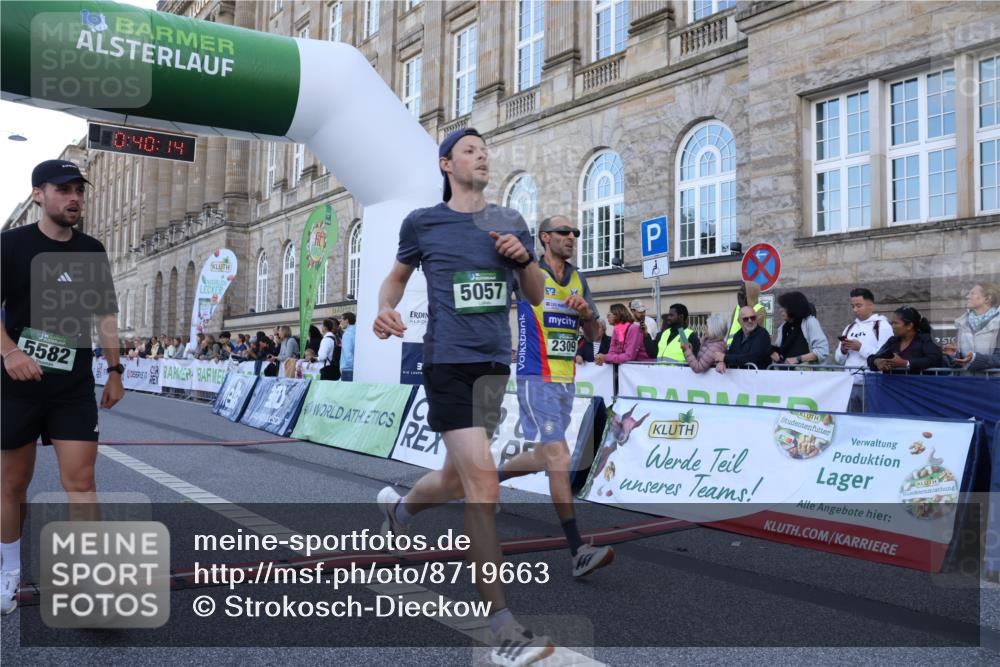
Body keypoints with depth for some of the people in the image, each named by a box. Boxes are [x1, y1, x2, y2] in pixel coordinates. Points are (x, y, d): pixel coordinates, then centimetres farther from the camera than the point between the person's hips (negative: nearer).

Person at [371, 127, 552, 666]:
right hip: (448, 362, -5)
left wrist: (523, 257, -4)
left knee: (458, 479, 17)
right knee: (483, 483, -16)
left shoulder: (510, 222, 12)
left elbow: (536, 297, 15)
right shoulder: (421, 222, 3)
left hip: (495, 364, 5)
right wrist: (385, 309, -4)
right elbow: (397, 276, 17)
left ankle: (399, 508, 51)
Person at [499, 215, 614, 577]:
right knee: (560, 459, -13)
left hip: (566, 381, 7)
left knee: (542, 457, 17)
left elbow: (594, 336, 14)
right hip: (537, 380, -7)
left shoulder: (579, 281, 12)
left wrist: (587, 314, -7)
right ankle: (578, 552, -9)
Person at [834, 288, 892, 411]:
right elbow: (838, 359, 17)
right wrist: (843, 350, -3)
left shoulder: (883, 326, -3)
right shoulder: (850, 328, 18)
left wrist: (861, 348, -17)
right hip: (850, 385, 6)